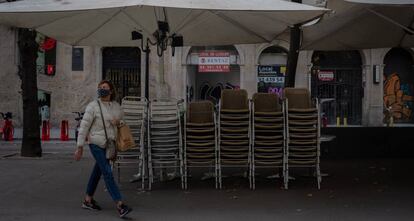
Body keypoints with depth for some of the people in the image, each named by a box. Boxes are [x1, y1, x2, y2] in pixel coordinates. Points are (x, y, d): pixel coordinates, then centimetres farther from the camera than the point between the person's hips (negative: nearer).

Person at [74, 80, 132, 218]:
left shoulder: (116, 106, 6)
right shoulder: (93, 106, -9)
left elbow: (122, 119, 22)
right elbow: (84, 126, -10)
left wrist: (118, 122, -4)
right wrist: (80, 147, -11)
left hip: (109, 144, 6)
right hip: (96, 144, -6)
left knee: (98, 172, 16)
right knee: (108, 173, -12)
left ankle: (88, 200, 30)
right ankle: (120, 206, -16)